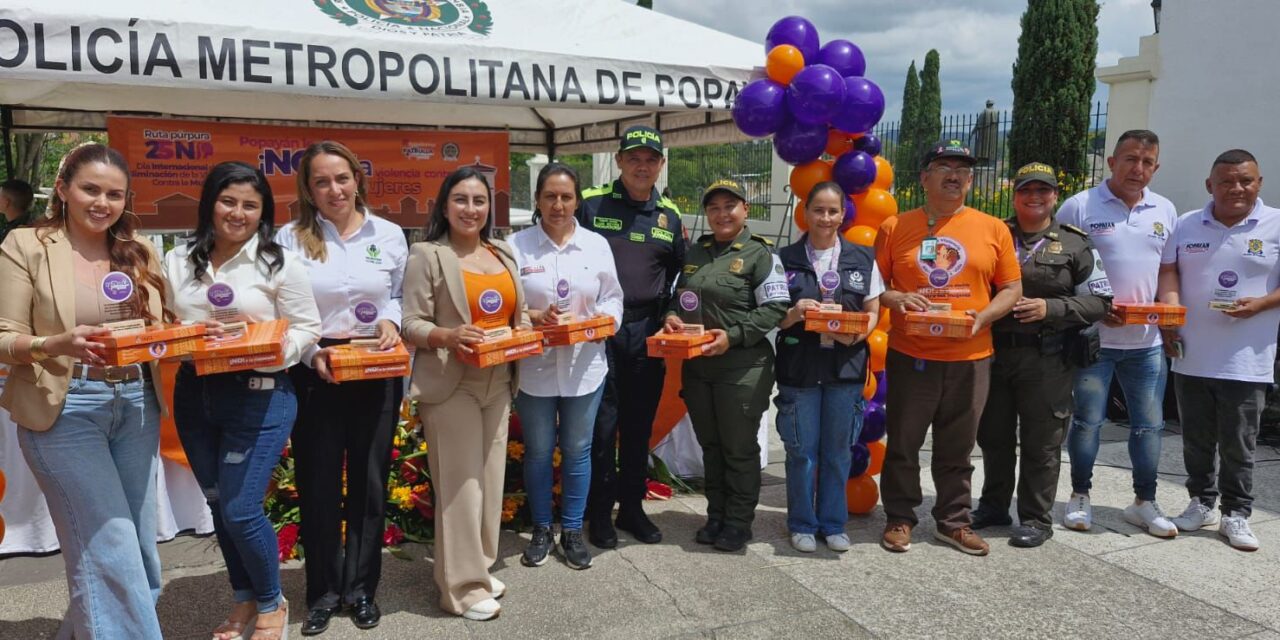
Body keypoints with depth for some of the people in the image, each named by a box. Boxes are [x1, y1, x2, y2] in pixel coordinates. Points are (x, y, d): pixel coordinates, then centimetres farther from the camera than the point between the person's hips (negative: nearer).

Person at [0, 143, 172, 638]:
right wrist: (58, 344, -27)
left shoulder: (140, 252, 9)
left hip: (136, 406, 5)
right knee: (111, 548, -7)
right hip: (64, 410, -5)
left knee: (137, 548, 11)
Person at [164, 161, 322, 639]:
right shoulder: (178, 262, 7)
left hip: (259, 396, -5)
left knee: (241, 510, -6)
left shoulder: (279, 262, -6)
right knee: (218, 504, 15)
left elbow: (307, 330, -5)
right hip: (194, 395, 5)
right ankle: (244, 599, 35)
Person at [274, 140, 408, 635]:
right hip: (315, 374, -1)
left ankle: (361, 588, 26)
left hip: (377, 372, 2)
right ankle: (323, 593, 24)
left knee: (370, 481, 10)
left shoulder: (389, 235, 3)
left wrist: (390, 321, -9)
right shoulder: (290, 238, -2)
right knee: (318, 484, 6)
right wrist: (310, 354, -16)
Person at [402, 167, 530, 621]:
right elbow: (412, 324, -9)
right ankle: (463, 585, 9)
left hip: (498, 383, 6)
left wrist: (528, 331, -2)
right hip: (451, 384, -6)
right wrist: (449, 336, -27)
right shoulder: (427, 255, -6)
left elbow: (519, 314, 20)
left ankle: (480, 567, 27)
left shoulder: (504, 255, 13)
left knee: (490, 477, 12)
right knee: (460, 483, -3)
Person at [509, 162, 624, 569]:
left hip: (584, 365, 2)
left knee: (577, 450, 11)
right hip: (534, 367, -1)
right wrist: (533, 316, -21)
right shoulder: (517, 246, -4)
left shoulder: (597, 244, 3)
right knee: (538, 451, 11)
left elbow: (613, 299, 7)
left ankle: (572, 530, 27)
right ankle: (541, 529, 29)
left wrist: (601, 320, -13)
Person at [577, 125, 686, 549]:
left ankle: (632, 507, 26)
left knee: (639, 425, 12)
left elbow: (677, 272, 18)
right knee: (601, 425, 2)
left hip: (647, 334, 4)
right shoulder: (592, 204, -1)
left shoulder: (668, 215, 11)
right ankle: (599, 513, 16)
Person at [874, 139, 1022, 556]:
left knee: (957, 448, 13)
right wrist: (896, 299, -16)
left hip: (970, 357, 1)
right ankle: (900, 518, 24)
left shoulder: (993, 229, 5)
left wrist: (982, 317, -11)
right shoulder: (895, 227, 2)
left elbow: (1012, 289, 7)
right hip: (910, 356, -1)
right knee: (903, 444, 9)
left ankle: (954, 522, 28)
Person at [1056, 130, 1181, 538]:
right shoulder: (1080, 206, -5)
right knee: (1087, 421, 4)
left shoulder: (1165, 212, 10)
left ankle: (1144, 503, 24)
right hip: (1092, 336, -4)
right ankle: (1080, 497, 19)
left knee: (1149, 425, 9)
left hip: (1147, 340, 4)